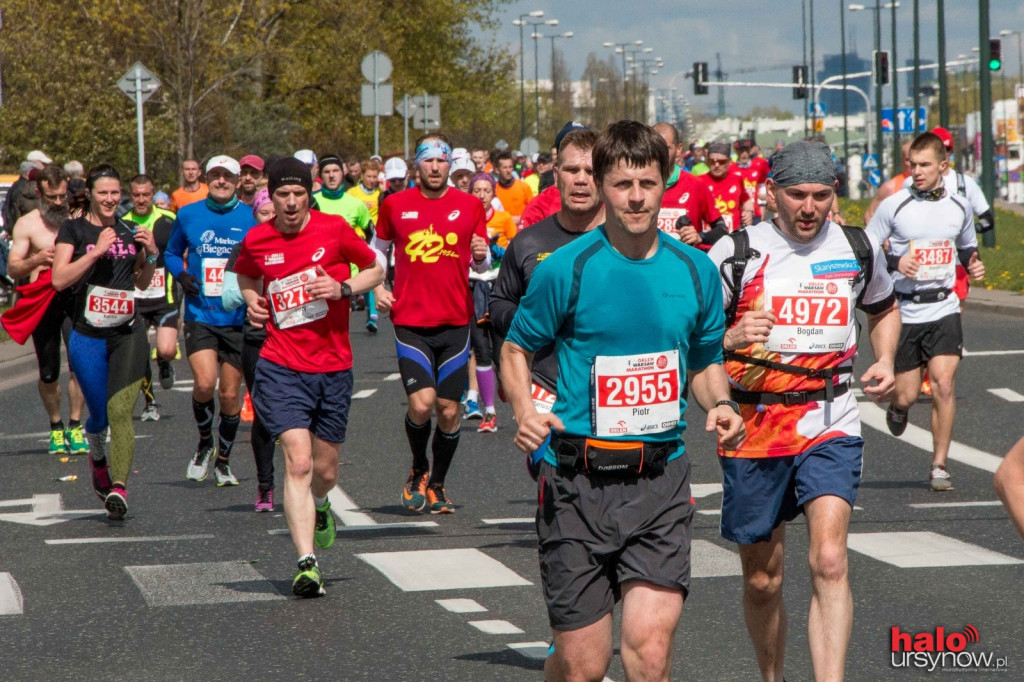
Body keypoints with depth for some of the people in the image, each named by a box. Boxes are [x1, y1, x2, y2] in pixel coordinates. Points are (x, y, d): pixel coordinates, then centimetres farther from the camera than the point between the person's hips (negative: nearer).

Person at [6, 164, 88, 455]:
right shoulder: (27, 224, 5)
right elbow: (13, 268, 1)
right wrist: (36, 260, -19)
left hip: (75, 299, 0)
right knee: (48, 373, 3)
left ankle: (75, 427, -7)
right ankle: (56, 426, 22)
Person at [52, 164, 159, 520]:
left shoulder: (130, 232, 10)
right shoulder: (74, 229, 0)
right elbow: (59, 279, -12)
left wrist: (150, 254, 4)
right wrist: (96, 251, -19)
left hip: (128, 334, 1)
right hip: (88, 336, -1)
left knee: (120, 411, -15)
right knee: (99, 415, 10)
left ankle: (118, 487, -24)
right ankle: (98, 459, 43)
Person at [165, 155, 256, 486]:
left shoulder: (251, 218, 0)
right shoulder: (188, 215, 5)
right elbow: (171, 252, 18)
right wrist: (181, 274, -2)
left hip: (237, 319, 0)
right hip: (200, 316, 0)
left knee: (229, 394, 5)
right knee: (205, 383, -18)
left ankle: (223, 460, 26)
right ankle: (205, 443, 10)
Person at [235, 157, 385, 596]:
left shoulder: (334, 230, -5)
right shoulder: (256, 241, 0)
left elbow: (376, 269, 8)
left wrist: (343, 288, -10)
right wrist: (252, 300, 2)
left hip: (334, 367, 1)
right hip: (282, 367, -1)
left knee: (325, 471, 12)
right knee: (298, 462, -17)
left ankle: (318, 506, 50)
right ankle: (307, 564, -19)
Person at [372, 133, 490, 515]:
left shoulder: (469, 206, 4)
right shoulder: (395, 205, 4)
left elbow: (482, 264, 12)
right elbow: (378, 249, 19)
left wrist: (482, 256, -11)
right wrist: (377, 288, 4)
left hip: (455, 322, 1)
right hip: (410, 322, -1)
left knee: (449, 409, 3)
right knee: (421, 403, -15)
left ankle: (436, 485, 22)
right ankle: (418, 471, 13)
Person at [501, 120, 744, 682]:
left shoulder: (696, 271, 6)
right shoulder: (566, 270, -4)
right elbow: (516, 348, 8)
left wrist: (719, 404, -1)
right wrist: (525, 413, -11)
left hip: (660, 479, 2)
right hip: (577, 483, -2)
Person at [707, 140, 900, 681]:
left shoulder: (858, 249, 5)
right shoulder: (736, 252, -4)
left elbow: (884, 309, 27)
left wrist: (884, 361, 8)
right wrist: (729, 339, -24)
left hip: (831, 426, 0)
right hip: (753, 432, 0)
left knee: (829, 562, -20)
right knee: (762, 579, 10)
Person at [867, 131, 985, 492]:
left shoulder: (959, 207, 3)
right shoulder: (893, 206, -6)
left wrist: (974, 265, 0)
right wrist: (895, 263, -19)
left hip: (944, 310, 1)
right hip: (904, 312, -1)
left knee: (944, 385, -14)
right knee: (907, 395, 2)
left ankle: (939, 466, -3)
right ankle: (897, 407, 41)